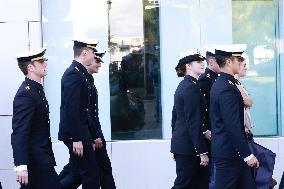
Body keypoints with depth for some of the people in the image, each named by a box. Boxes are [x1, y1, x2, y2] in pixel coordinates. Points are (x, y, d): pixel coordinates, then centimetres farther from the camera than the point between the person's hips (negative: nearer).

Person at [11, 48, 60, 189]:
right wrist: (21, 165, -29)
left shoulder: (36, 89, 14)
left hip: (41, 157, 10)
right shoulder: (25, 94, -17)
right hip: (35, 160, -10)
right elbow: (19, 134, -24)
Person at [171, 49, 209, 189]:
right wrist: (202, 152, -19)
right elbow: (194, 122, -19)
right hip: (188, 146, -9)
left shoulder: (182, 85, 13)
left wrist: (174, 146, 23)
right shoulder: (192, 87, -15)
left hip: (179, 141, 9)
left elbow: (175, 116, 18)